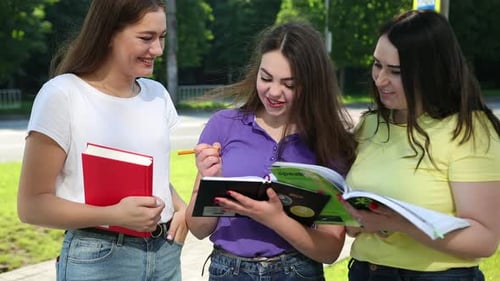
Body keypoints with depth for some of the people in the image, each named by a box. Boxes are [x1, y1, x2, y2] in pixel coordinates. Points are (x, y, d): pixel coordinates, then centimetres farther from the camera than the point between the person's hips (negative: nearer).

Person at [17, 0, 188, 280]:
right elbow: (32, 205, -12)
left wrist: (181, 207, -2)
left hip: (165, 253, 5)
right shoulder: (62, 95, -12)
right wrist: (114, 216, -23)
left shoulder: (157, 94, 6)